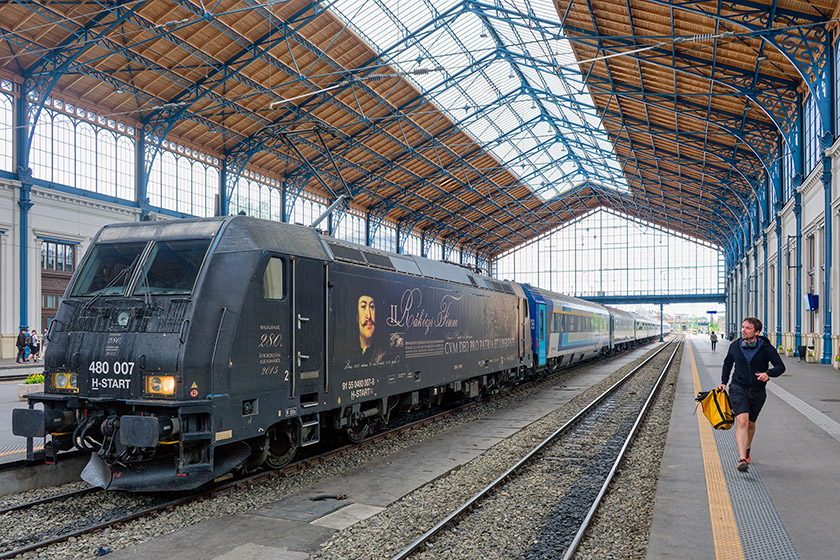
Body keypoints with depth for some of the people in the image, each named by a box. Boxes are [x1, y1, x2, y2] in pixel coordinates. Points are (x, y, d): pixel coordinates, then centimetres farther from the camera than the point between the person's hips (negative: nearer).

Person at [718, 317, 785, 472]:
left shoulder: (766, 348, -9)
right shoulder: (735, 346, -1)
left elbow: (780, 366, -7)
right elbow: (727, 363, 16)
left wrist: (768, 373, -28)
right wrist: (724, 382, 11)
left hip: (757, 391, 1)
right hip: (738, 388, -1)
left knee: (751, 423, 16)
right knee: (742, 421, -19)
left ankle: (746, 449, 45)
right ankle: (742, 459, -25)